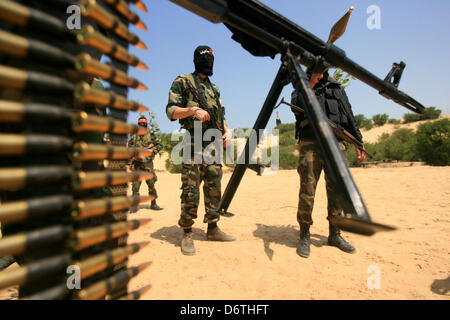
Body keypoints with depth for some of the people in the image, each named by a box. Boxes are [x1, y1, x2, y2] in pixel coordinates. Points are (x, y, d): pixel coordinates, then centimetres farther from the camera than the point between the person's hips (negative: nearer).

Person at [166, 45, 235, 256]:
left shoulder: (215, 89, 23)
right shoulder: (182, 82, 5)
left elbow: (221, 114, 23)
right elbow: (171, 111, -3)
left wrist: (227, 131, 4)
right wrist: (193, 109, -18)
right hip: (194, 143, -6)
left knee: (214, 188, 8)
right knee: (191, 191, -7)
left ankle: (213, 229, 19)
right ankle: (187, 235, 4)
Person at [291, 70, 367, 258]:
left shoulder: (336, 87, 21)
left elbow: (349, 116, 19)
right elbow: (298, 107, -10)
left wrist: (359, 143, 14)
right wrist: (311, 82, -12)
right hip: (310, 143, -3)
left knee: (337, 190, 4)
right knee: (307, 190, -7)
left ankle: (335, 235, 18)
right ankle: (304, 236, 4)